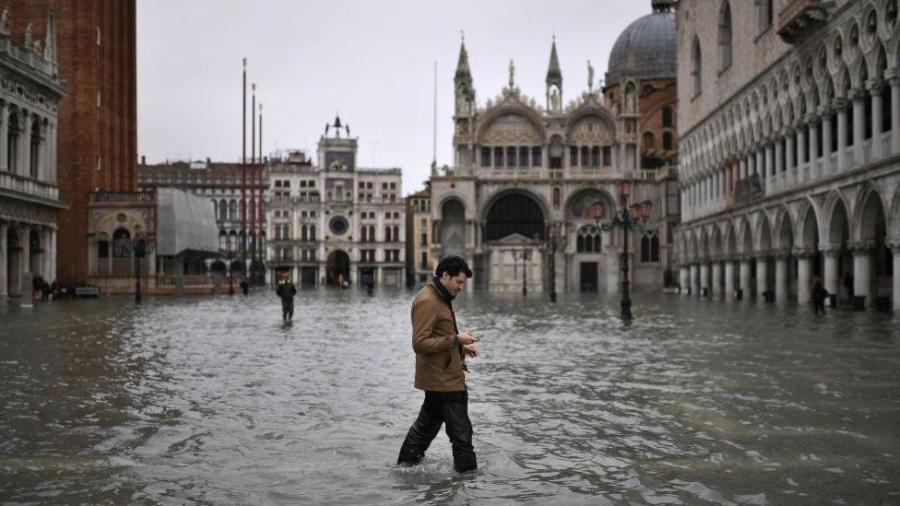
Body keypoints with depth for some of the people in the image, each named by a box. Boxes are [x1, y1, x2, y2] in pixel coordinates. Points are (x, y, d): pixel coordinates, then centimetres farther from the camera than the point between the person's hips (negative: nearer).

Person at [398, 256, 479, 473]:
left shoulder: (439, 298, 15)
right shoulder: (427, 301, -18)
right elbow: (420, 343, -23)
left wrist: (460, 347, 10)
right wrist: (456, 339, -22)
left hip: (440, 377, 11)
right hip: (444, 379, -11)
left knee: (427, 424, 19)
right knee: (461, 431, -4)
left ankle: (405, 465, 29)